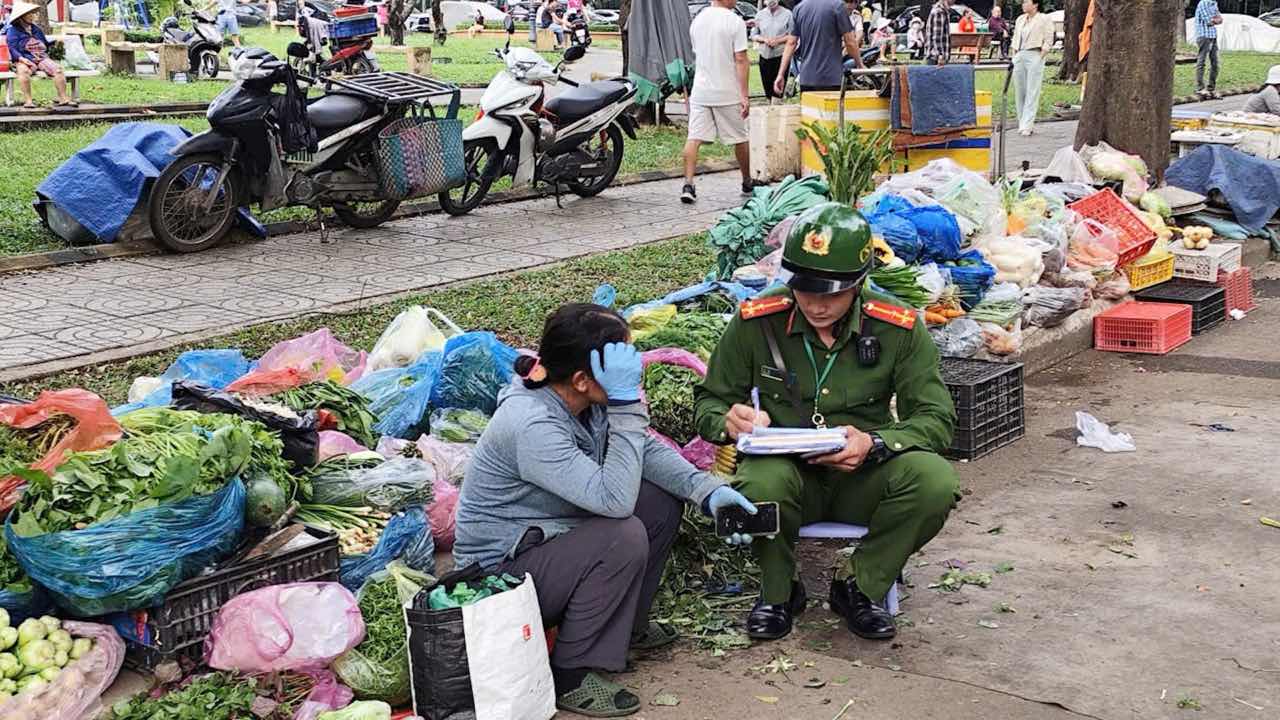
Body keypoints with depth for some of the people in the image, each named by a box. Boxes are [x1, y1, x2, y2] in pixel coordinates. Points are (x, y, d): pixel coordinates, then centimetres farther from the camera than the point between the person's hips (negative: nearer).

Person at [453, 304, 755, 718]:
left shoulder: (582, 400, -7)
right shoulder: (532, 425, -33)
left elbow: (647, 449, 2)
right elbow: (614, 499, -37)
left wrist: (706, 489, -13)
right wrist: (626, 403, -37)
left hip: (549, 537, 9)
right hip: (501, 573, -9)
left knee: (664, 499, 3)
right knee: (624, 536, -29)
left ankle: (625, 623, 19)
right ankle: (572, 677, -13)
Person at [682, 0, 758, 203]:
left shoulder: (697, 20, 7)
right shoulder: (735, 21, -11)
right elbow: (740, 60, -14)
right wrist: (745, 95, -13)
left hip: (700, 92, 4)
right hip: (728, 93, -4)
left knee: (694, 138, 0)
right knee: (740, 138, 12)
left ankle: (688, 185, -12)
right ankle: (747, 182, 26)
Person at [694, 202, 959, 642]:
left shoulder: (899, 328, -8)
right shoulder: (756, 322, -8)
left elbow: (936, 418, -7)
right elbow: (709, 401, 2)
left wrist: (875, 444, -28)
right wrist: (730, 421, -24)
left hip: (861, 481, 1)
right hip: (789, 475, -1)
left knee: (935, 482, -29)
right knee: (763, 482, -37)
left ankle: (859, 587, -3)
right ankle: (778, 593, -4)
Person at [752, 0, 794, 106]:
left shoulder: (787, 14, -2)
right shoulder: (760, 16, 8)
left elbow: (792, 36, -3)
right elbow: (755, 35, 11)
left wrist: (778, 40, -16)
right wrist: (764, 39, -8)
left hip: (781, 56, -4)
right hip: (764, 56, 4)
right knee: (768, 90, 8)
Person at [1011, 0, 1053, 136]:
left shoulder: (1044, 19, -1)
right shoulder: (1020, 19, 16)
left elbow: (1048, 42, -5)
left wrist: (1039, 58, -11)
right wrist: (1014, 57, 10)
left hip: (1035, 56, -6)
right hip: (1019, 57, 6)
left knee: (1032, 93, -7)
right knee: (1019, 92, 5)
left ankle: (1027, 126, -10)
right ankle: (1023, 123, 13)